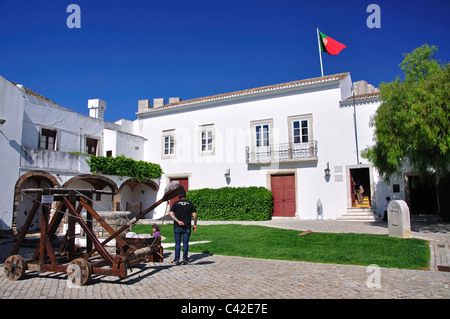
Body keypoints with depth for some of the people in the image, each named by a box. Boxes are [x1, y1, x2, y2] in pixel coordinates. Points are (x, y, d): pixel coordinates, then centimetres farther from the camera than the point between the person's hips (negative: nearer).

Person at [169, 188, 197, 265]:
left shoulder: (176, 203, 1)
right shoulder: (190, 204, 4)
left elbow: (171, 214, -9)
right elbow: (194, 215, 1)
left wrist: (178, 221, -13)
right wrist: (195, 225, 9)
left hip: (177, 227, -1)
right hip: (187, 227, 1)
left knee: (177, 243, 5)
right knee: (185, 243, 6)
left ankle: (176, 259, 6)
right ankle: (185, 259, 8)